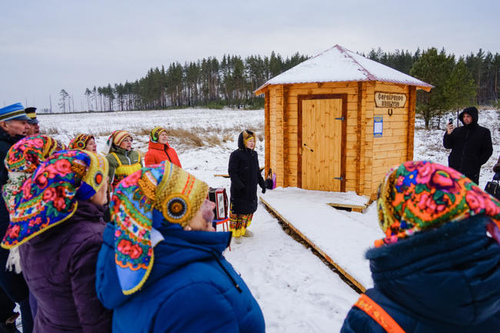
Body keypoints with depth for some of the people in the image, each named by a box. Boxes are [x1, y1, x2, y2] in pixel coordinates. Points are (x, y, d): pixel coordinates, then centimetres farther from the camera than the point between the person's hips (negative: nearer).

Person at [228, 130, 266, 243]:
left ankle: (243, 229, 33)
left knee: (249, 209, 16)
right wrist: (239, 185, -26)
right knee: (237, 210, 0)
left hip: (252, 189, 8)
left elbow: (257, 171, 20)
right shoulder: (236, 155, -13)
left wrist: (262, 183, 15)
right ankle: (235, 233, 14)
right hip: (238, 191, -8)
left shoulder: (254, 154, 11)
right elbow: (232, 172, -17)